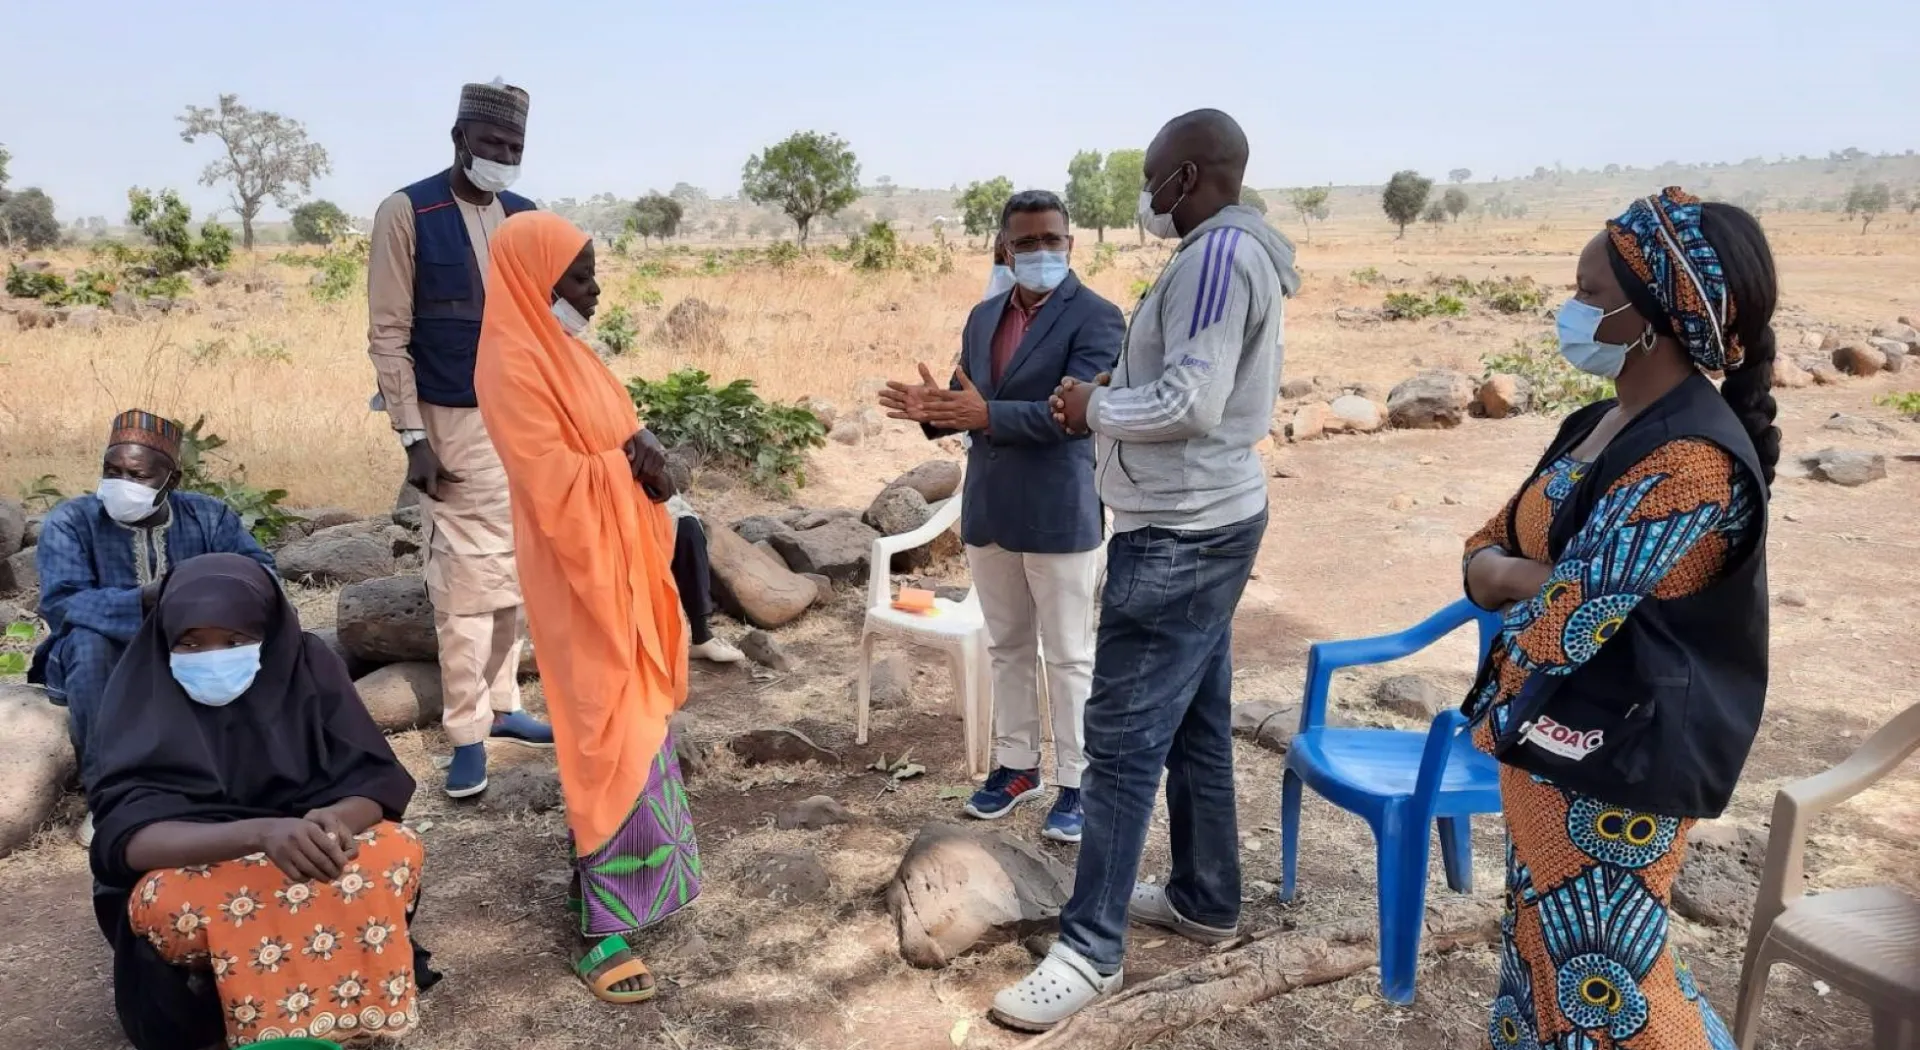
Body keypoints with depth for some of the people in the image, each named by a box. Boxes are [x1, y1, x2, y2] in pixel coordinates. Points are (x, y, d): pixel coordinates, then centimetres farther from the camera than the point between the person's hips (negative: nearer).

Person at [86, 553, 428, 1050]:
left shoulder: (309, 667, -11)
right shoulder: (143, 697, -15)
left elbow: (377, 781, -14)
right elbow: (126, 836, -26)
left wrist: (336, 820, -39)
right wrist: (259, 832, -43)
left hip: (305, 861, 1)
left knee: (396, 851, -27)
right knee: (166, 905, -33)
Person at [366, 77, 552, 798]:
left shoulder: (525, 217, 9)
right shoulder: (407, 214, -7)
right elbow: (388, 334, -9)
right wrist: (412, 436, -14)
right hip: (457, 424, -5)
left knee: (509, 577, 12)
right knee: (463, 585, -2)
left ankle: (499, 706, 24)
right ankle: (466, 734, 7)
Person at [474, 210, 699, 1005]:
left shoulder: (560, 349, 12)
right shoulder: (515, 367, -17)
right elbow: (553, 483, -23)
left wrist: (645, 462, -7)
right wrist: (632, 461, -13)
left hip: (618, 565, 9)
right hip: (580, 574, -9)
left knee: (629, 724, 17)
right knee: (611, 738, -6)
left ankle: (616, 873, 33)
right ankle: (601, 928, 3)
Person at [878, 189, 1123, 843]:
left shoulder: (1096, 318, -10)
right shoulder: (983, 317, 11)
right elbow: (969, 402, 12)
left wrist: (988, 414, -32)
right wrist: (934, 411, -11)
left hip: (1059, 514, -6)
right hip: (988, 511, 7)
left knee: (1069, 656, 4)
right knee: (1007, 647, 16)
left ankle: (1078, 783, 16)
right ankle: (1016, 765, 31)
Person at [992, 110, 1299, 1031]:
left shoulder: (1219, 252, -16)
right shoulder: (1233, 252, 16)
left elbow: (1191, 402, -24)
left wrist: (1093, 406, -9)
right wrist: (1107, 402, 3)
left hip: (1180, 532, -11)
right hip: (1202, 521, 11)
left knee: (1123, 738, -6)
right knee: (1195, 724, 17)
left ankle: (1090, 949, 3)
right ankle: (1205, 900, 30)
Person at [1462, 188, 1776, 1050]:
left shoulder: (1688, 460, -24)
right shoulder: (1598, 425, 6)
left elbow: (1556, 630, -26)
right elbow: (1484, 555, 9)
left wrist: (1513, 578, -6)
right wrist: (1543, 577, -12)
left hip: (1613, 767, -9)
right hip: (1552, 746, 9)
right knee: (1546, 955, 22)